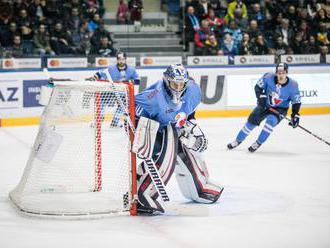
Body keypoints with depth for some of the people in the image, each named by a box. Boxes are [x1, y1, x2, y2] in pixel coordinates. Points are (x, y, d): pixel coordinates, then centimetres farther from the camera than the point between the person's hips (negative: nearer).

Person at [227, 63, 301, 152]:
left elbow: (296, 102, -12)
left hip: (280, 109, -2)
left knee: (271, 121, -29)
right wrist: (261, 96, -19)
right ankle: (238, 141, 19)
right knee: (252, 120, -1)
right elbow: (258, 87, -6)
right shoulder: (269, 77, -21)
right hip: (265, 105, 2)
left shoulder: (292, 85, -22)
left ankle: (258, 143, -15)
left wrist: (295, 116, -18)